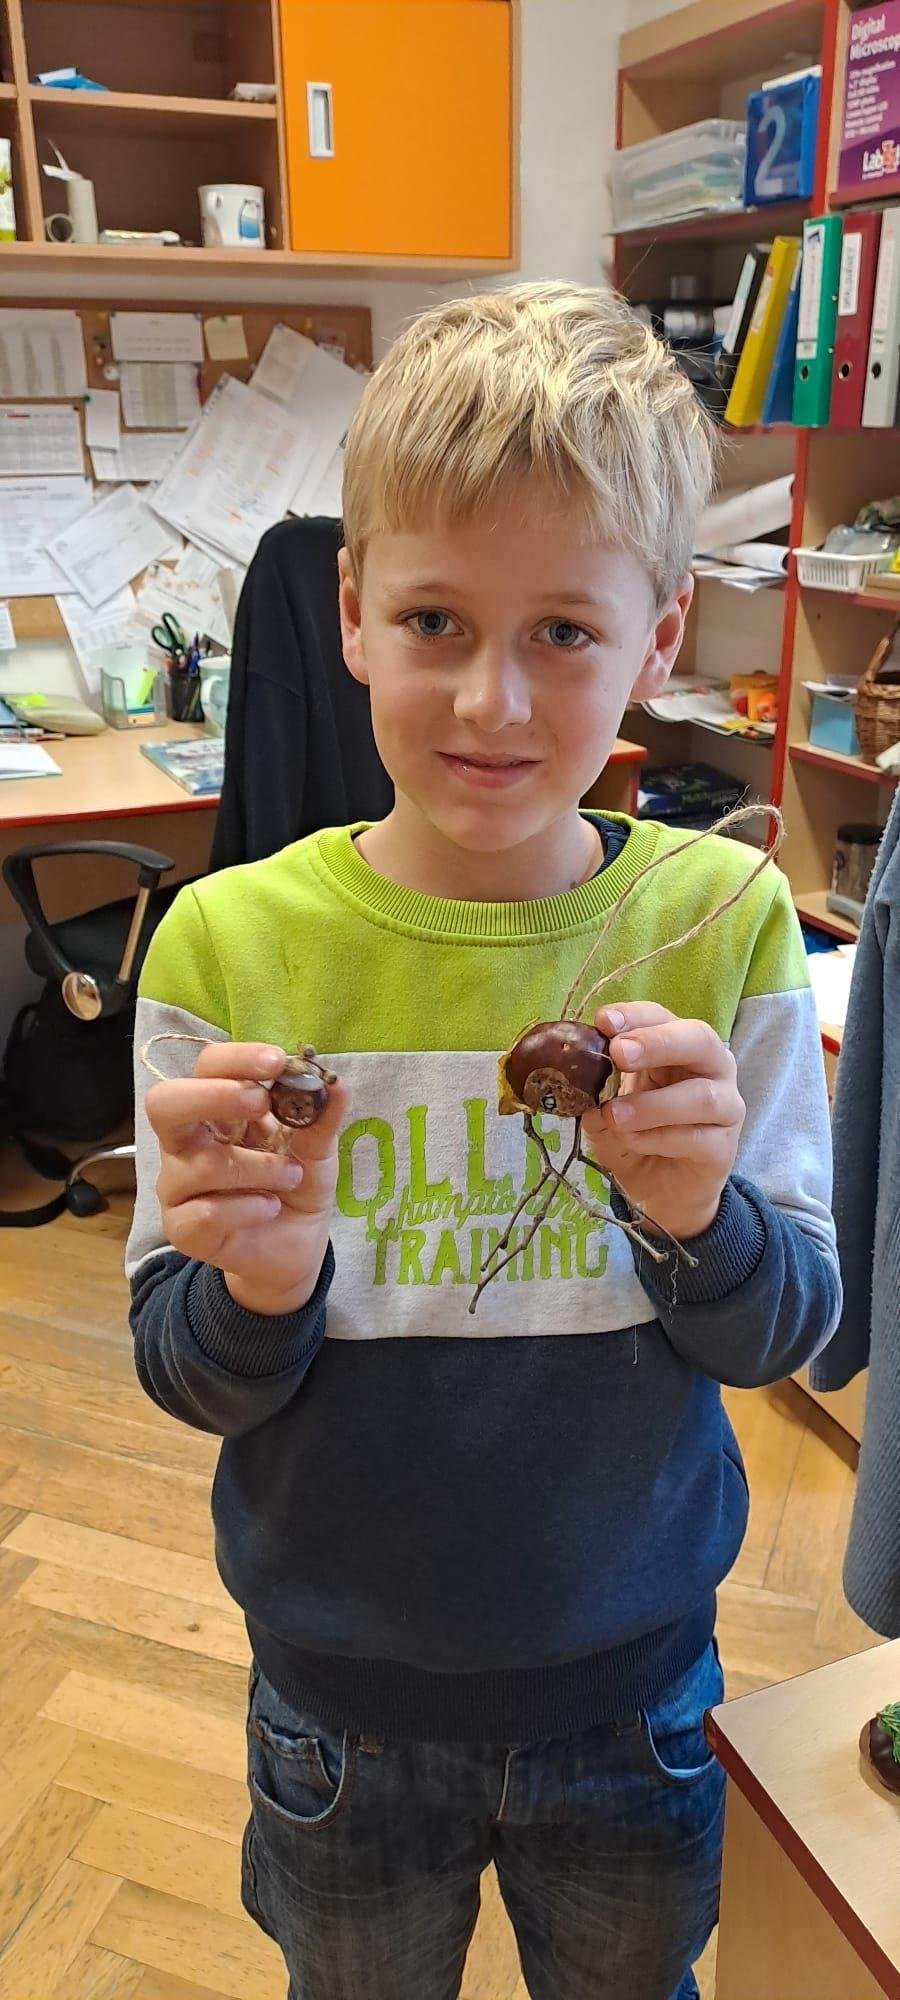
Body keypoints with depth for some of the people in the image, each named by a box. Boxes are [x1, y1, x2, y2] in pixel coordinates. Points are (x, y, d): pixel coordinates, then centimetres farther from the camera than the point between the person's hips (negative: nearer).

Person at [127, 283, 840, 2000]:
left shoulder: (722, 922, -15)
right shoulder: (233, 941, -17)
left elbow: (786, 1330, -10)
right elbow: (181, 1375, -11)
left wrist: (700, 1218, -32)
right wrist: (259, 1288, -33)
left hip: (631, 1681, 1)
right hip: (343, 1701, 0)